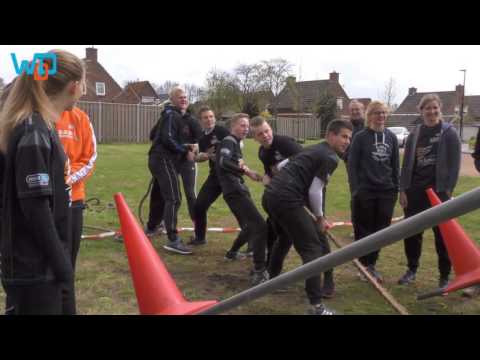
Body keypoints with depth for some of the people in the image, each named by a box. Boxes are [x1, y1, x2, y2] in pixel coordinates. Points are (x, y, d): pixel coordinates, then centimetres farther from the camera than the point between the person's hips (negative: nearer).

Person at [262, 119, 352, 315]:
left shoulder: (314, 149, 25)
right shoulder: (330, 157, -3)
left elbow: (284, 166, 31)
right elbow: (314, 191, -7)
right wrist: (320, 217, 8)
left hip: (270, 195, 10)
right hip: (286, 200, -10)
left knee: (286, 237, 30)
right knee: (313, 248, -6)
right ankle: (316, 306, -9)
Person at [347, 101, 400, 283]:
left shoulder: (391, 137, 8)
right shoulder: (360, 137, -4)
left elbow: (396, 165, 13)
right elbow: (352, 165, -5)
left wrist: (396, 188, 10)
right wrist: (354, 189, -12)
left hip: (386, 191, 4)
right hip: (365, 191, -4)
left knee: (381, 230, 8)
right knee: (364, 230, 4)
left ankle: (371, 265, 22)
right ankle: (364, 265, 19)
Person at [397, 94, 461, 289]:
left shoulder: (449, 133, -2)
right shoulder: (415, 135, 8)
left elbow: (454, 164, -5)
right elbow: (406, 164, 8)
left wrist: (448, 190, -12)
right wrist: (403, 190, 2)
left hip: (439, 190, -4)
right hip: (415, 190, 4)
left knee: (442, 234, 3)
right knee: (411, 232, 9)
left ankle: (445, 276, 15)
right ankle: (412, 269, 27)